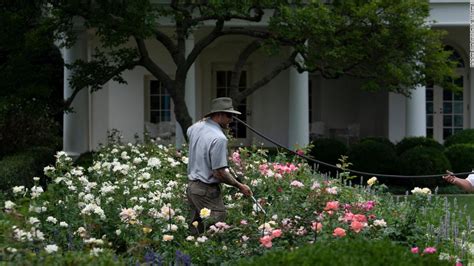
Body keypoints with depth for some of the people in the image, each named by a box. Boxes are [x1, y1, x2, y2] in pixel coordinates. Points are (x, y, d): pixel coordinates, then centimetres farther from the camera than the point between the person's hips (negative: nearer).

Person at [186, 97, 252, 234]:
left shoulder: (196, 127, 4)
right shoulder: (219, 138, -22)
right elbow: (219, 173, -21)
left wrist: (205, 120, 26)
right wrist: (240, 186, -10)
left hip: (191, 185, 9)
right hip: (207, 190, -9)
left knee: (196, 231, 14)